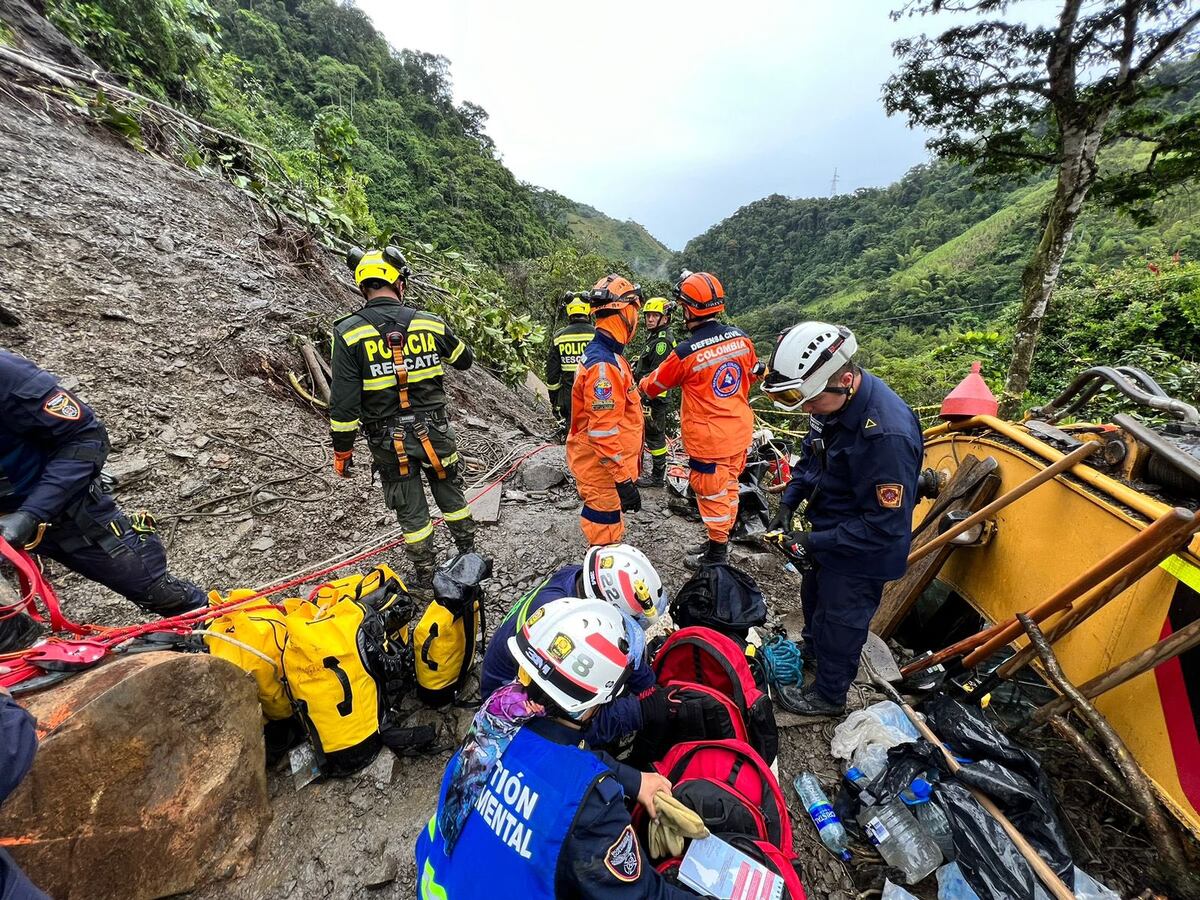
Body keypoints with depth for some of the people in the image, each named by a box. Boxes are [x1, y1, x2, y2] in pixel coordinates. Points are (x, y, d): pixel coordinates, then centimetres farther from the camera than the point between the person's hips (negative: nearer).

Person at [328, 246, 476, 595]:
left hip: (389, 442, -1)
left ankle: (426, 581, 27)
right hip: (434, 432, 2)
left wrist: (342, 449, 0)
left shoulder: (349, 333, -10)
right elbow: (465, 359, 14)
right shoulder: (430, 323, -3)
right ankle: (470, 558, 37)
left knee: (411, 512, 12)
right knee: (451, 495, 21)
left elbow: (344, 401, -11)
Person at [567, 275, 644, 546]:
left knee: (611, 522, 25)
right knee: (606, 538, 4)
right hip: (604, 467, -10)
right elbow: (603, 431, -28)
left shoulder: (607, 355, 10)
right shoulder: (603, 365, -25)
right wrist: (624, 479, -24)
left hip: (606, 463, 10)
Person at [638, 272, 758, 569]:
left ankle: (717, 553, 26)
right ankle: (720, 540, 40)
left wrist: (640, 385, 18)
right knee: (728, 487, 20)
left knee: (712, 494, 9)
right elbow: (753, 374, 14)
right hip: (740, 432, 7)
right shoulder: (741, 337, -4)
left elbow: (654, 385, -4)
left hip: (708, 439, -6)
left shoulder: (685, 353, -20)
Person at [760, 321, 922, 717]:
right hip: (828, 532, 8)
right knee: (814, 598, 30)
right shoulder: (832, 400, -11)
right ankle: (810, 653, 59)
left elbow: (886, 525, -30)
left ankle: (828, 695, 42)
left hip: (861, 553, -8)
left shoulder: (887, 433, -37)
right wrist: (789, 503, -3)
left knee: (839, 623, 15)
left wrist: (817, 542, -25)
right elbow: (811, 454, 6)